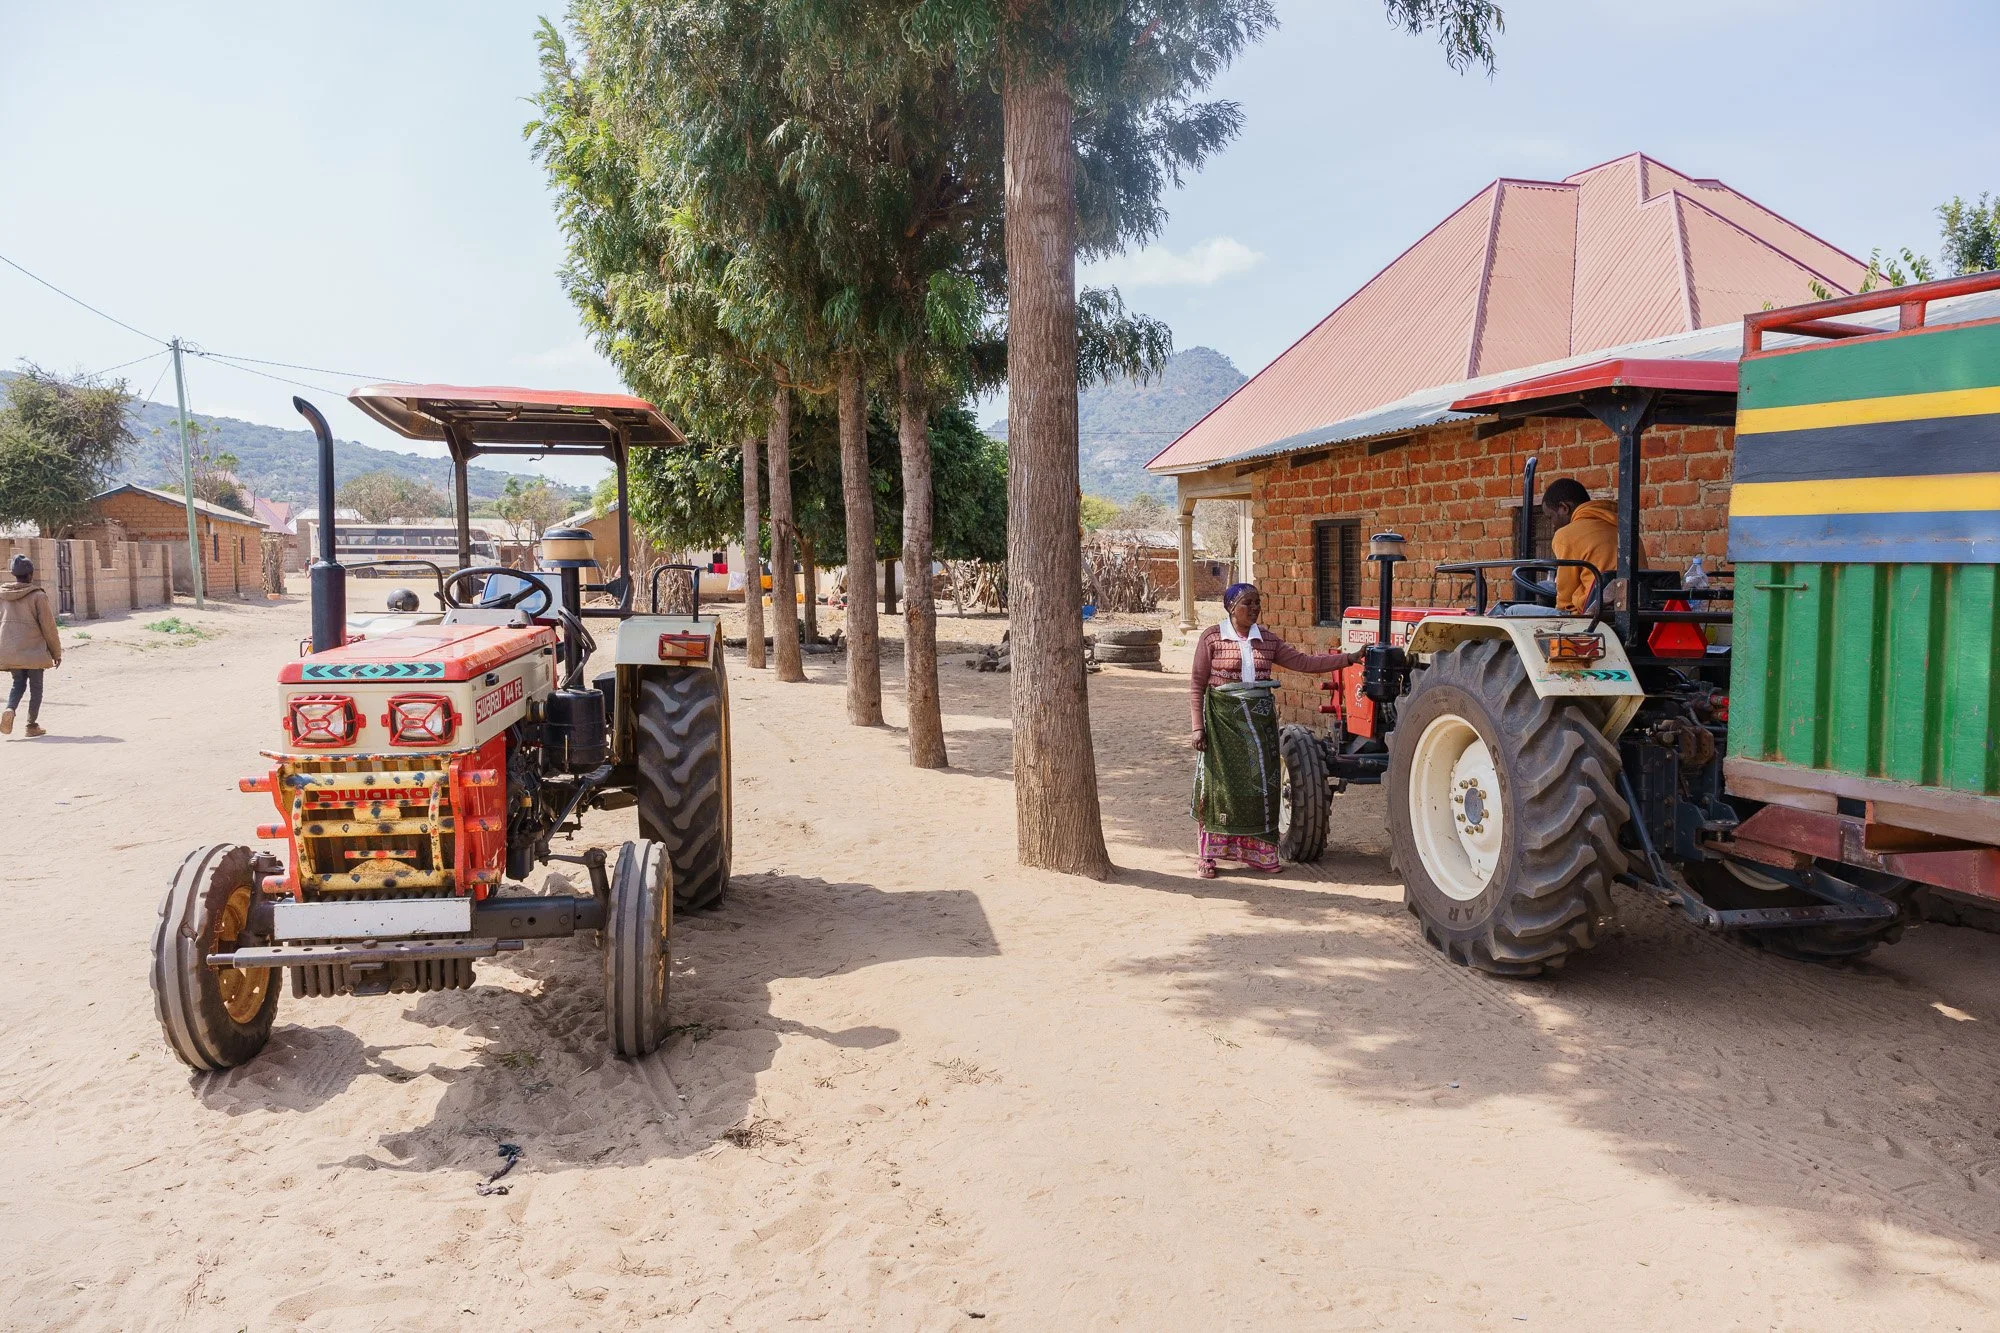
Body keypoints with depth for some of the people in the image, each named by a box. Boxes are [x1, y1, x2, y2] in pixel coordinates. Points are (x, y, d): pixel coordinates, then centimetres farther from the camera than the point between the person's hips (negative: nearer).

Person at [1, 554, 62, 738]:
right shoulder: (38, 595, -9)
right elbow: (48, 626, -7)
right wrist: (56, 652, 1)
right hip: (33, 648, -4)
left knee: (18, 682, 18)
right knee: (35, 686, 8)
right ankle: (32, 725, 10)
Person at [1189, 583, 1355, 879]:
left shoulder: (1267, 640, 9)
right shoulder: (1212, 637, -4)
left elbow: (1304, 662, 8)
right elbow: (1196, 684, -4)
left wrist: (1349, 658, 1)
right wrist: (1198, 726, -10)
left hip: (1260, 719, 4)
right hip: (1223, 719, -4)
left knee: (1261, 783, 4)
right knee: (1220, 783, -2)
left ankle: (1258, 851, 17)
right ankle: (1207, 855, 8)